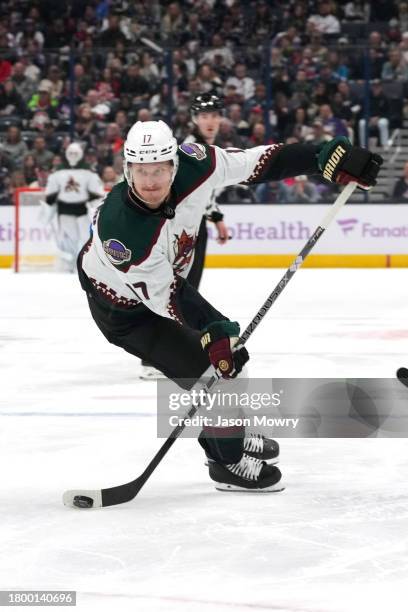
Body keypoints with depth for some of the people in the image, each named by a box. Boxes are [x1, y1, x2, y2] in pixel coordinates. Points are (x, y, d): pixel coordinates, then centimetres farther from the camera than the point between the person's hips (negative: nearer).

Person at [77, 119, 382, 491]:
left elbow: (258, 162, -20)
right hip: (122, 305, -7)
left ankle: (231, 434, 43)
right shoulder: (120, 230, -41)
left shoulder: (191, 166, -28)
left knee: (227, 341, 19)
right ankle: (228, 462, 9)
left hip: (166, 277, 7)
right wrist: (211, 338, -36)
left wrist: (329, 157, -23)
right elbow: (161, 297, -32)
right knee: (202, 367, -13)